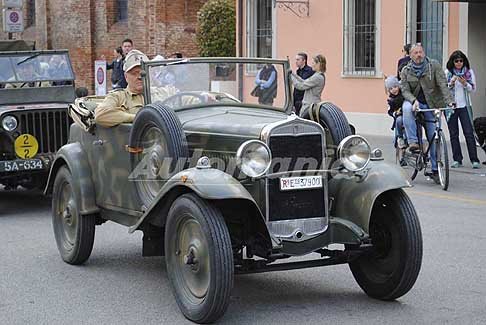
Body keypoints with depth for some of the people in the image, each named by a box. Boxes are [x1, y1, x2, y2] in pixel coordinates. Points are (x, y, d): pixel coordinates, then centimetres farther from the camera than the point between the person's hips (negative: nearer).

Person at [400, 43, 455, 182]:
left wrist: (449, 101, -27)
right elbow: (405, 90, -6)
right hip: (414, 102, 1)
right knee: (406, 108, -36)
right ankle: (413, 141, -33)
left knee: (434, 138, -3)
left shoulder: (434, 65, -3)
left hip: (431, 105, -1)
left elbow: (443, 84, -11)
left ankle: (435, 170, 7)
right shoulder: (406, 70, 1)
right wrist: (414, 101, -27)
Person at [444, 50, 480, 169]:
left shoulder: (469, 72, 5)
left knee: (469, 132, -6)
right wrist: (451, 83, -18)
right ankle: (457, 160, 9)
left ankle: (474, 160, -5)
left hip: (464, 106, -1)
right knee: (453, 134, 3)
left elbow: (473, 88, 3)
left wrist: (465, 83, -15)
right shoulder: (447, 73, 3)